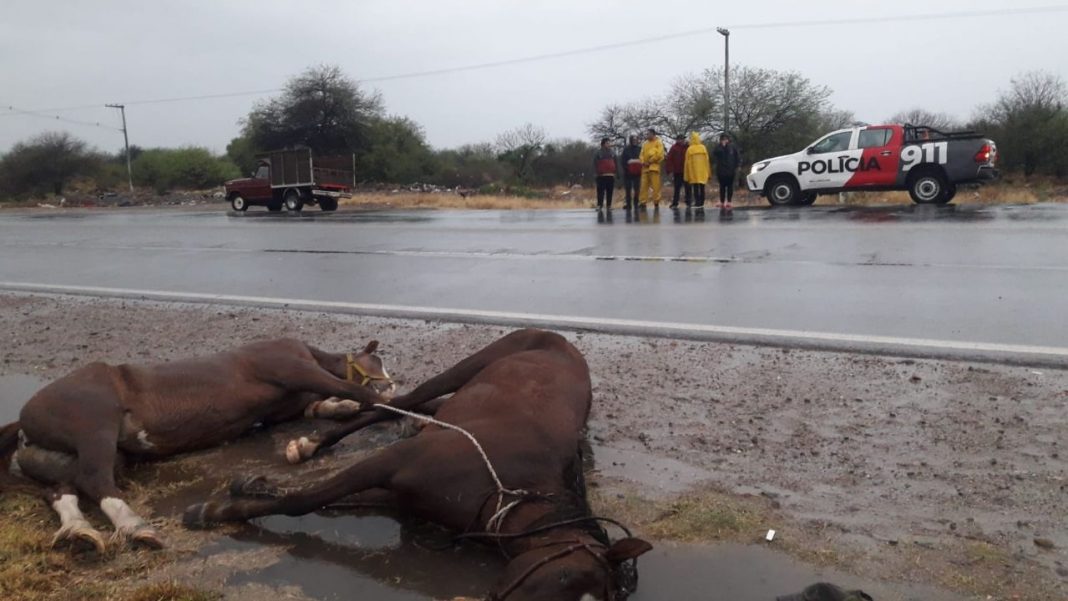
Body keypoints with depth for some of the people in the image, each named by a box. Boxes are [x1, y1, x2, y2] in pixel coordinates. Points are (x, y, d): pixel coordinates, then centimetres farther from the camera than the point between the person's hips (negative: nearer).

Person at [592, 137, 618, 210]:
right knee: (600, 191, -5)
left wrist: (615, 173, 8)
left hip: (611, 175, 3)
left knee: (610, 191, 3)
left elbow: (615, 163, 15)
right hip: (601, 175, -3)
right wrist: (596, 172, -7)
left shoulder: (612, 153, 13)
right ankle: (599, 205, -2)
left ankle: (609, 205, 8)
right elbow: (595, 163, 1)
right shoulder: (598, 152, 2)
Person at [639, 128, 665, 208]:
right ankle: (643, 202, 4)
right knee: (644, 186, 2)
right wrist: (643, 162, -5)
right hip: (645, 168, 5)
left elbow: (659, 154, -8)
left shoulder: (658, 143, 2)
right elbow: (642, 154, 15)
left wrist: (650, 162, -9)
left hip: (654, 167, -5)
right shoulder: (645, 144, 18)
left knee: (655, 186, -6)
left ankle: (656, 202, -1)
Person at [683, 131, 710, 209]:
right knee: (702, 188, 9)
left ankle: (698, 203, -4)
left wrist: (686, 175, 3)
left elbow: (687, 162, -4)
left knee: (695, 188, 1)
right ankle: (701, 203, 10)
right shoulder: (703, 148, 0)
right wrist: (708, 172, 11)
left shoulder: (689, 149, -7)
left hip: (693, 172, -2)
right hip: (703, 172, 2)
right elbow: (707, 160, 3)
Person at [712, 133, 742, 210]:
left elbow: (738, 156, 4)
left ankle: (728, 202, 3)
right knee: (722, 186, 3)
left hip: (731, 170, 0)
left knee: (730, 186, 1)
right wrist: (722, 146, -17)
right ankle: (722, 202, 7)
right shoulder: (718, 148, 5)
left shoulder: (732, 146, 5)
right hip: (721, 170, 0)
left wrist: (738, 165, -6)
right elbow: (714, 153, -16)